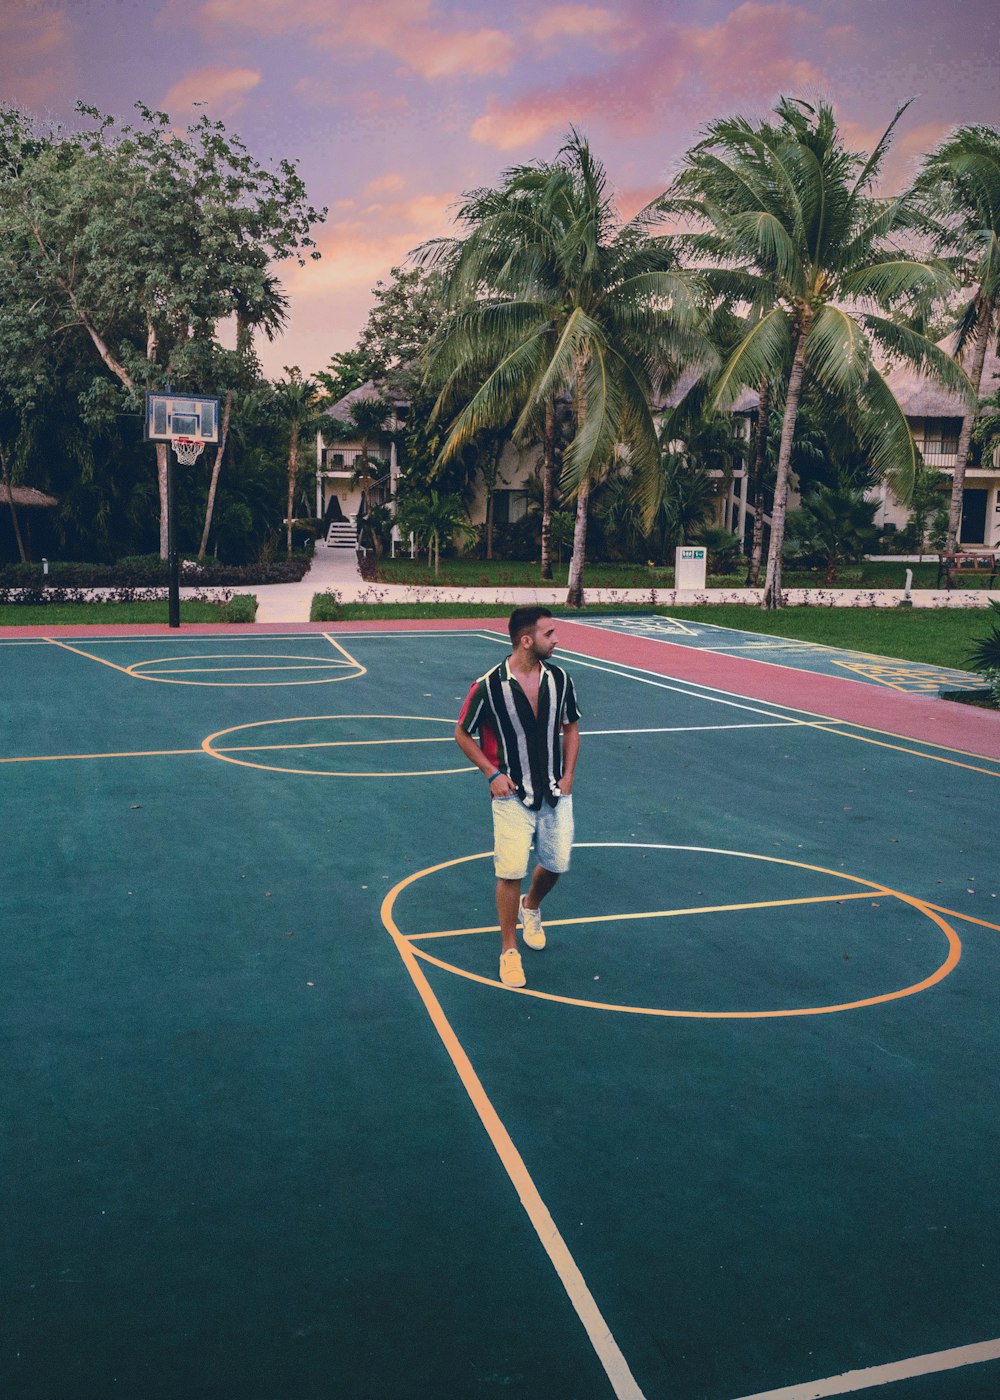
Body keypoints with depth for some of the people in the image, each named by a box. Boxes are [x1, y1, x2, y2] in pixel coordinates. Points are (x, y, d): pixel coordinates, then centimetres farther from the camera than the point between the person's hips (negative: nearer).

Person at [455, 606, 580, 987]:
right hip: (513, 796, -4)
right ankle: (509, 950, 13)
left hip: (555, 793, 4)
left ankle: (531, 907, 45)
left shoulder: (559, 678, -3)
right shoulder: (489, 685, -15)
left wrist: (568, 774, 2)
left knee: (557, 864, 11)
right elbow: (463, 734, -2)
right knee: (511, 873, -5)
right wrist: (492, 773, -10)